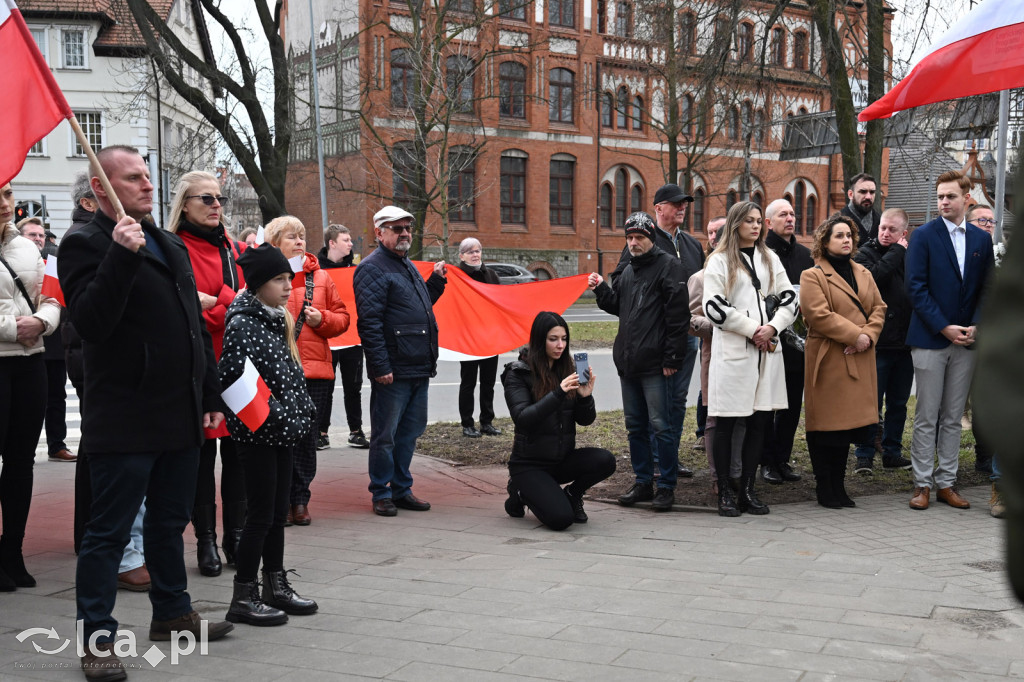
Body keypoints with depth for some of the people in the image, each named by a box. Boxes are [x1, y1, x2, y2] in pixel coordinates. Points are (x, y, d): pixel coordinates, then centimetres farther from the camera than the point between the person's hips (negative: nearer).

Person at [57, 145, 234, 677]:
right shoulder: (85, 245, -7)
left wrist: (210, 396, 18)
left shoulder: (171, 246, 17)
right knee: (108, 532, 1)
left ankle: (172, 614, 32)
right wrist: (122, 255, -29)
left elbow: (197, 327, 20)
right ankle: (97, 638, 10)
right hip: (124, 423, -8)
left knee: (170, 522, 18)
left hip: (180, 418, 8)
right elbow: (90, 320, -22)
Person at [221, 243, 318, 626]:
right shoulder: (242, 325, -14)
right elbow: (235, 379, -23)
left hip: (282, 432, 8)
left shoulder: (278, 321, 13)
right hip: (257, 434, -8)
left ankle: (276, 587, 24)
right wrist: (270, 414, -20)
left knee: (278, 512, 14)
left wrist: (304, 410, 11)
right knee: (261, 515, -4)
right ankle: (243, 598, 5)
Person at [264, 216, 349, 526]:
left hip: (315, 371, 3)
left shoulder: (320, 277, 14)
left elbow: (342, 318, 14)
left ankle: (300, 500, 17)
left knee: (307, 436, 6)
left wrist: (322, 319, -4)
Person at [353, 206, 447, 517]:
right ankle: (381, 494, 11)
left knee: (410, 430, 14)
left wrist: (436, 281, 16)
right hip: (393, 372, -9)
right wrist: (380, 366, -22)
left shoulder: (407, 266, 19)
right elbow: (369, 321, -18)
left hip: (419, 368, 9)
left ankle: (401, 489, 25)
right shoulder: (372, 268, -10)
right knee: (385, 435, 1)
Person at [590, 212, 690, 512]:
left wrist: (672, 357, -18)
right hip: (628, 363, 8)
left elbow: (678, 315, -13)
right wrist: (601, 289, 10)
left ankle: (666, 487, 4)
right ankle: (643, 482, 23)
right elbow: (617, 306, 28)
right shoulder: (628, 272, 18)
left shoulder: (668, 266, -7)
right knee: (635, 426, 13)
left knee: (660, 426, -4)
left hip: (655, 364, -8)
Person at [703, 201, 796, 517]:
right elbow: (714, 307, -9)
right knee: (726, 423, -2)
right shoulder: (720, 260, 1)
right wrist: (752, 329, -11)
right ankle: (725, 493, 6)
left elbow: (789, 299, 12)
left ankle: (748, 489, 14)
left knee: (759, 420, 6)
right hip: (732, 350, -5)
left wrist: (772, 327, -6)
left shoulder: (771, 259, 17)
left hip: (767, 349, 5)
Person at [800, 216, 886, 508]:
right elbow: (819, 315, -15)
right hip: (828, 360, -6)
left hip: (859, 360, 7)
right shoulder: (812, 276, -5)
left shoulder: (864, 274, 17)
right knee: (826, 425, -3)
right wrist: (855, 336, -17)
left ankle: (838, 486, 19)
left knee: (849, 423, 9)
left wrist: (868, 335, -6)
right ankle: (825, 489, 7)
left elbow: (878, 308, 13)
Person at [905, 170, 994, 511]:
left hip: (966, 341, 4)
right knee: (926, 418, 0)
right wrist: (945, 327, -14)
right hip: (930, 339, -3)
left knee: (953, 418, 9)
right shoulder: (923, 235, -2)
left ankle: (947, 482, 16)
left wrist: (975, 326, -7)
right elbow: (916, 287, -8)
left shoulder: (982, 239, 9)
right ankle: (923, 484, 7)